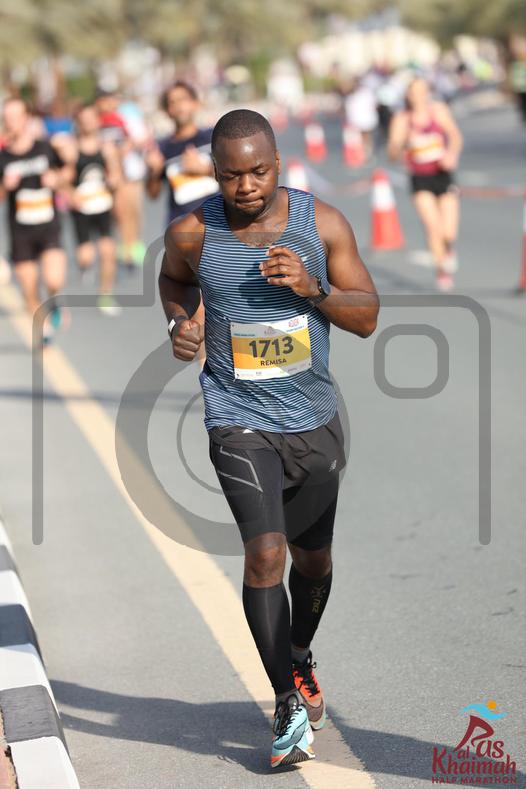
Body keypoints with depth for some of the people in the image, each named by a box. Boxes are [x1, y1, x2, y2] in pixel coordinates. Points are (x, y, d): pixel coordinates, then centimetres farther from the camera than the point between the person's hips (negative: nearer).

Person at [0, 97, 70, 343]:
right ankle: (45, 330, 24)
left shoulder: (46, 148, -1)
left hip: (49, 230, -1)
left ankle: (54, 303, 13)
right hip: (20, 233, 1)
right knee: (30, 293, 2)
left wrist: (57, 179, -5)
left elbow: (66, 171, 16)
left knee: (54, 281, -21)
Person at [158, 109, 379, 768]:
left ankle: (299, 656, 45)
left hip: (315, 421, 3)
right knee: (265, 554, -17)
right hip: (239, 422, -2)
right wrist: (180, 320, -5)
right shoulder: (192, 233, -9)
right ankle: (289, 706, -7)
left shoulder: (322, 223, -8)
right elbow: (173, 278, 15)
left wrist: (313, 289, -23)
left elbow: (368, 318, -6)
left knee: (313, 558, 16)